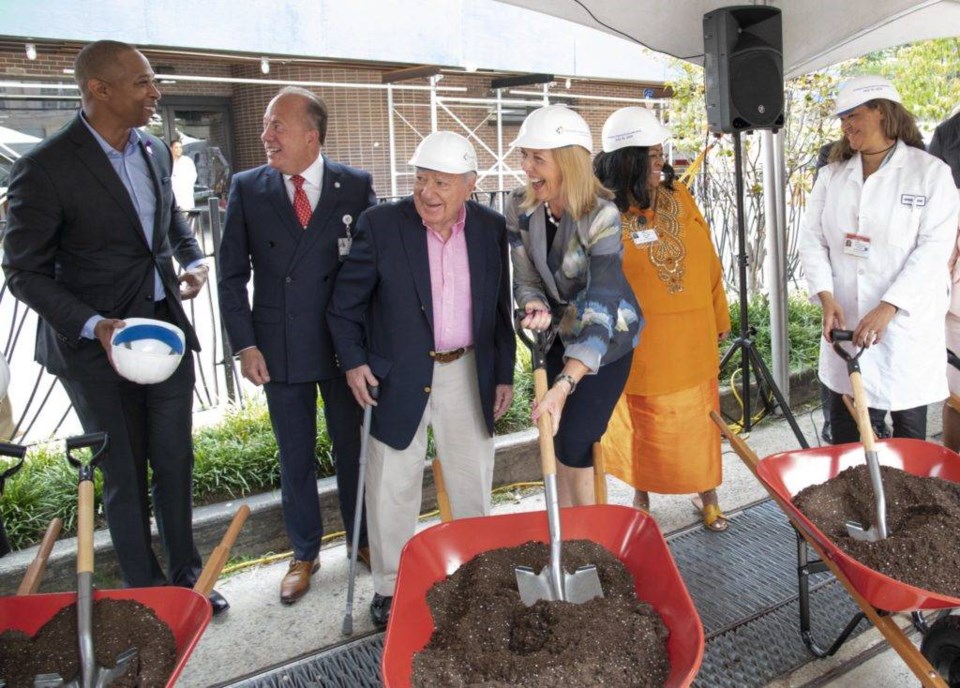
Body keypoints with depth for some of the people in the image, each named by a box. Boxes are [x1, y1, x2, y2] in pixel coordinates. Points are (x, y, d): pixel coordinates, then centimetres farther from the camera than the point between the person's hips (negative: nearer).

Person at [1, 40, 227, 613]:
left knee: (176, 463, 15)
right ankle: (145, 591, 29)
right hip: (98, 348, -5)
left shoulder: (156, 151, 3)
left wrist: (194, 259, 3)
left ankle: (185, 574, 35)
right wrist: (95, 326, -24)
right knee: (125, 479, 9)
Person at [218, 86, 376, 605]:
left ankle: (362, 540, 36)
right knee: (295, 457, 13)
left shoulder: (356, 186, -4)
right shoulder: (247, 188, 0)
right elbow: (232, 274, 2)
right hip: (278, 349, 1)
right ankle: (304, 554, 33)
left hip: (346, 346, -1)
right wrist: (244, 343, -5)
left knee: (353, 447, 14)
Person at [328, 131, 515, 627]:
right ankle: (389, 585, 28)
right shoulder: (380, 224, -11)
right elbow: (345, 303, -3)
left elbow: (500, 309, 7)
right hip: (397, 378, -2)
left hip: (468, 375, 3)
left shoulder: (491, 228, -1)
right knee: (392, 487, 8)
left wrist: (504, 374, 8)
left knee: (474, 482, 17)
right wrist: (352, 360, -10)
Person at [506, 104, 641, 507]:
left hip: (606, 340, -5)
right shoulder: (520, 208, -11)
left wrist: (564, 385, -44)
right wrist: (537, 309, -28)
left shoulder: (602, 215, -28)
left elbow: (602, 308, -33)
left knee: (575, 445, -7)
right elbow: (526, 279, -2)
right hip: (560, 334, 5)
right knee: (557, 443, 10)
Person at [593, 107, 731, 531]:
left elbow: (708, 261, 8)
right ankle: (642, 497, 36)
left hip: (693, 343, 4)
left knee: (699, 422, 16)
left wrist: (719, 316, 10)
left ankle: (706, 495, 37)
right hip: (639, 346, -4)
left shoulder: (678, 195, 2)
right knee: (644, 426, 13)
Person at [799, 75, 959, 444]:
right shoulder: (832, 174, 7)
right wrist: (827, 298, -14)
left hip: (907, 321, -3)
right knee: (843, 420, 12)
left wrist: (887, 309, -22)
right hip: (844, 320, 3)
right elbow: (812, 238, 1)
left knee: (908, 419, 7)